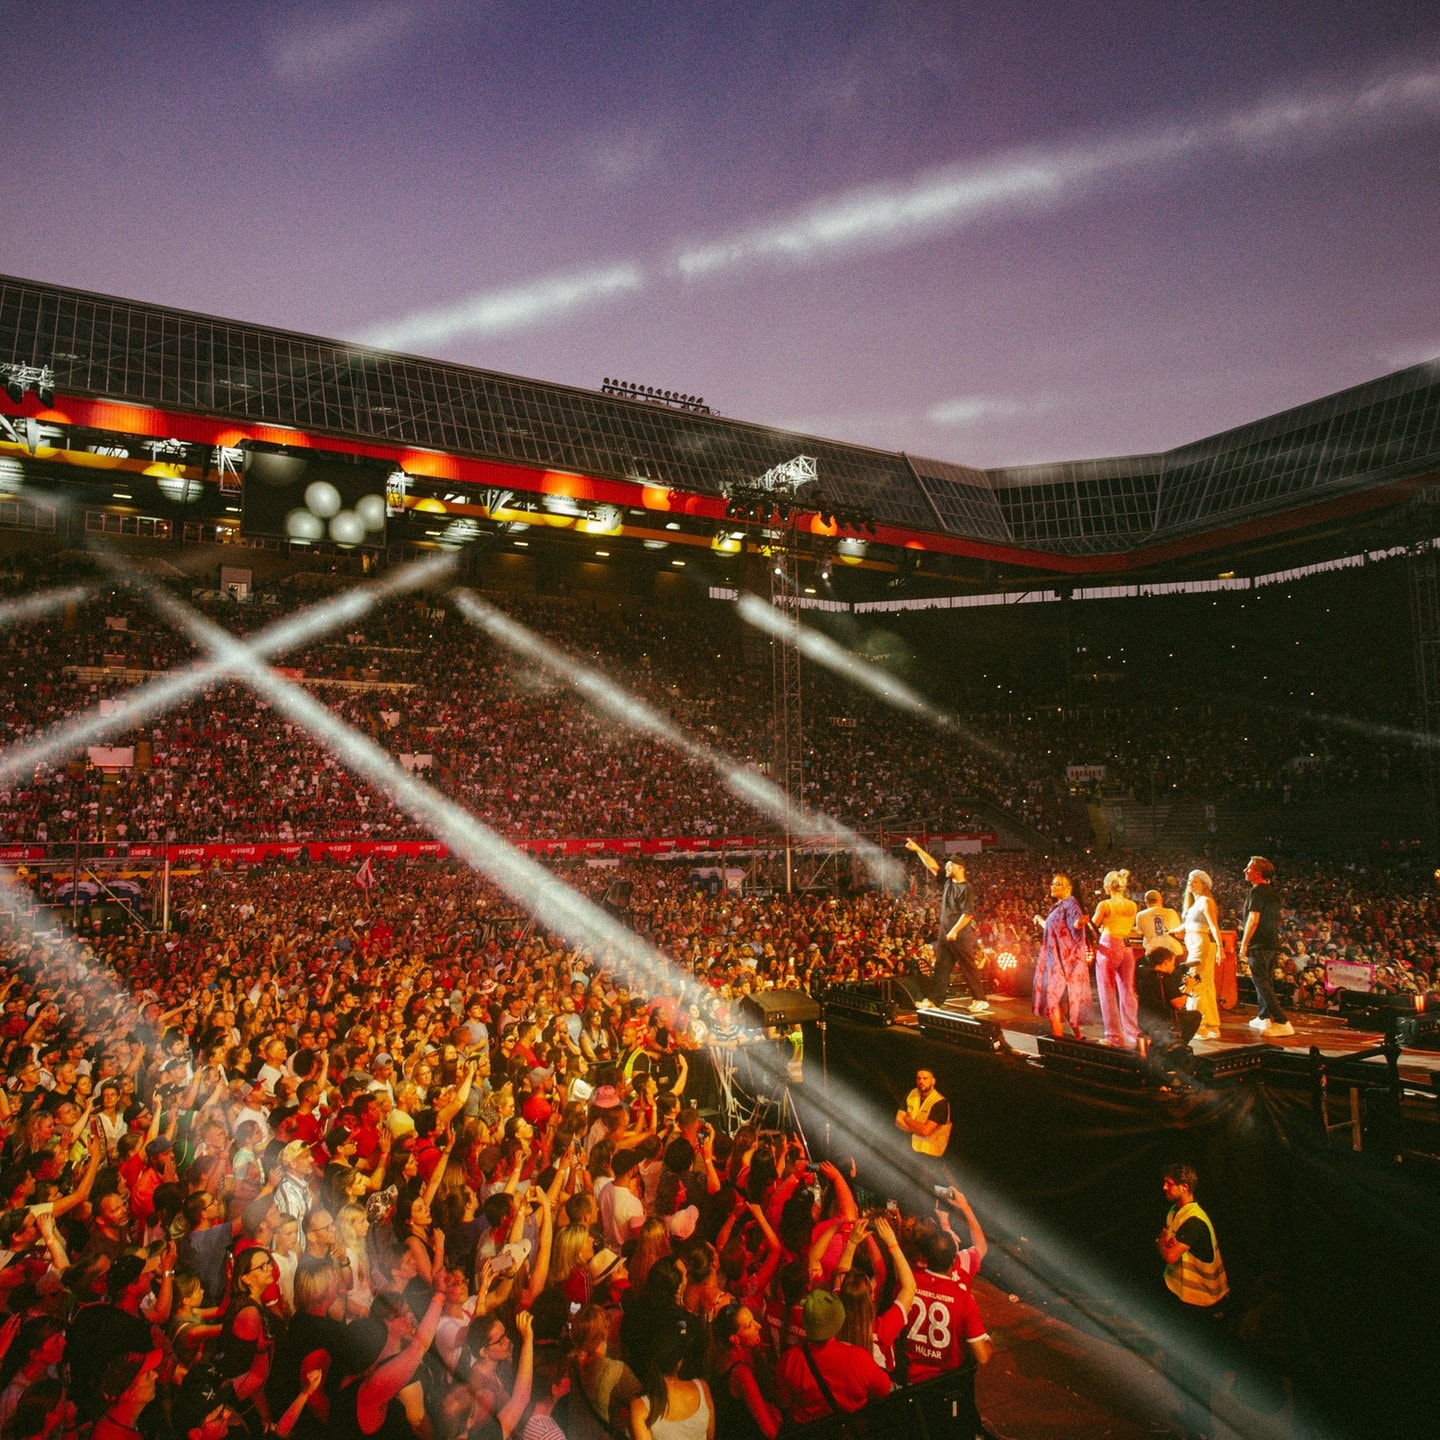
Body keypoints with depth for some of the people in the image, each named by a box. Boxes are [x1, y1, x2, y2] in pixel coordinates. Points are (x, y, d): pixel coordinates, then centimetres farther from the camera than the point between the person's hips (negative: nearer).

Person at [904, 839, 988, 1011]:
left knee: (969, 968, -1)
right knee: (941, 968, 7)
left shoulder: (965, 888, -12)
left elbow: (968, 913, -18)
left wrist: (954, 931, -21)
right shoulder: (948, 882, 11)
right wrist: (918, 849, 7)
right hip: (945, 934, 8)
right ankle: (934, 1000, 8)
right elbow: (933, 865, 12)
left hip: (961, 935, -8)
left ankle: (980, 999, 8)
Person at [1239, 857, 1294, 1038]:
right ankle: (1263, 1017, 26)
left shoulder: (1257, 891, -16)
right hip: (1272, 942, 10)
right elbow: (1277, 920, 20)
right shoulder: (1273, 892, 12)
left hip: (1259, 944, -10)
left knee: (1261, 982, -8)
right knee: (1266, 981, 18)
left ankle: (1282, 1022, -13)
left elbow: (1253, 919, -21)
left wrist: (1244, 943, -18)